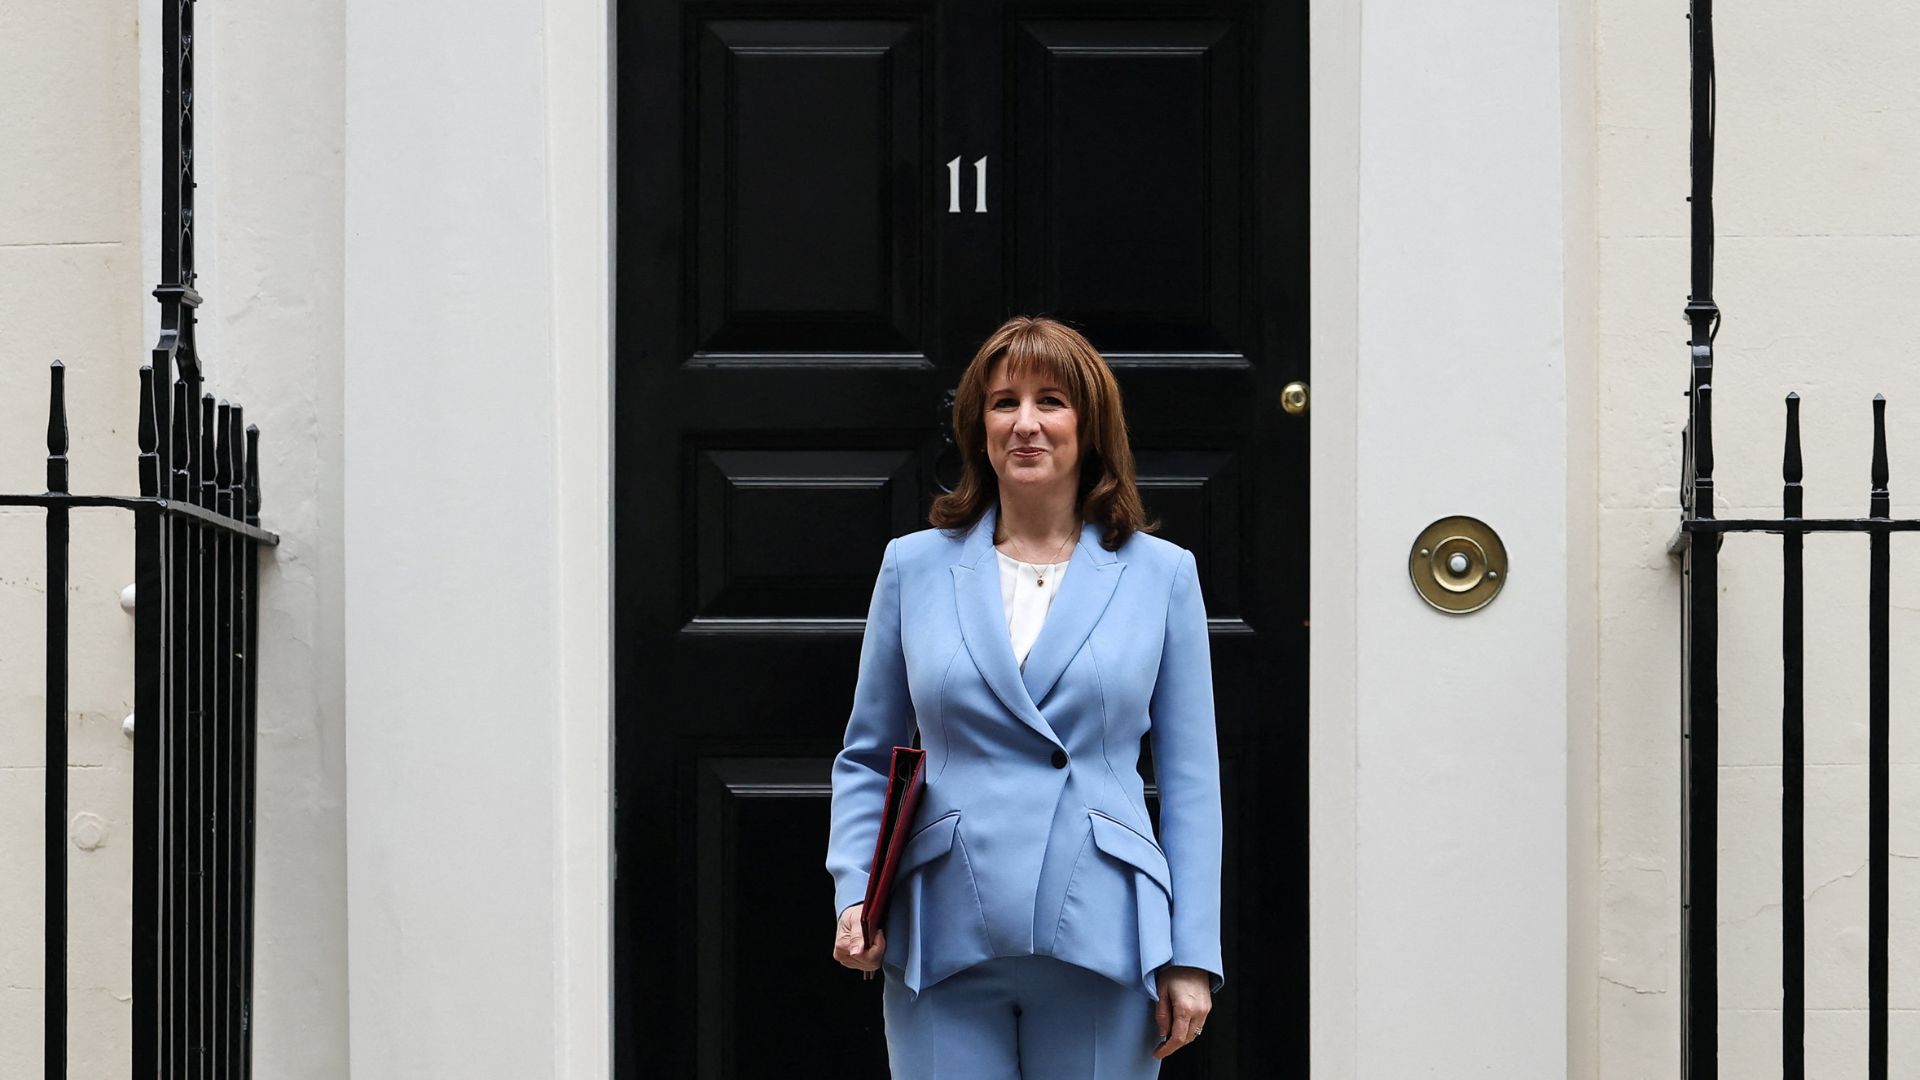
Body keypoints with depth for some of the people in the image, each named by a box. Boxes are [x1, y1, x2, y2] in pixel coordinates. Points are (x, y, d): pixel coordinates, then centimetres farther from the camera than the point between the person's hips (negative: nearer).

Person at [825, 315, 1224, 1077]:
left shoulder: (1161, 573, 6)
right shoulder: (914, 566, 9)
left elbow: (1191, 778, 5)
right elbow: (866, 757, 14)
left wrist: (1191, 957, 0)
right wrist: (854, 893, -2)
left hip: (1101, 943, -1)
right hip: (944, 944, 1)